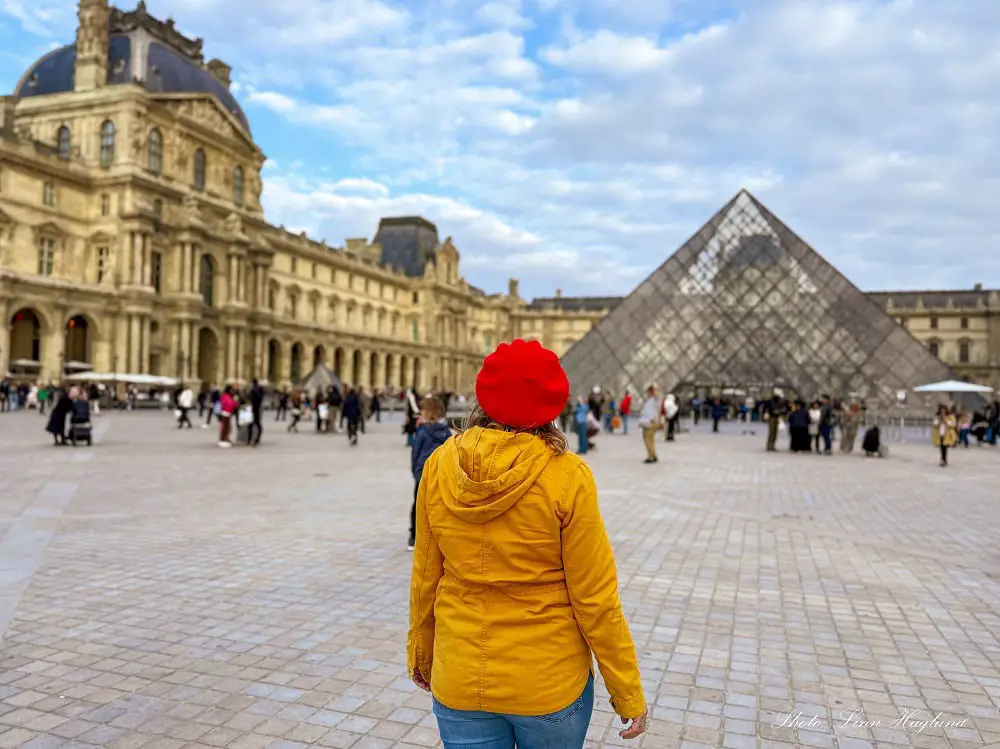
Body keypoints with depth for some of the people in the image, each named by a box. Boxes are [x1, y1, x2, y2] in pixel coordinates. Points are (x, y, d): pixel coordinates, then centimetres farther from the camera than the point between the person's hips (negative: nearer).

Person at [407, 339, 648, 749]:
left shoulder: (440, 466, -9)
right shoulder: (567, 477, -18)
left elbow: (425, 576, 1)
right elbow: (595, 598, -13)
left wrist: (420, 653, 17)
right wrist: (628, 694, -1)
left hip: (458, 683, 2)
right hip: (549, 685, -2)